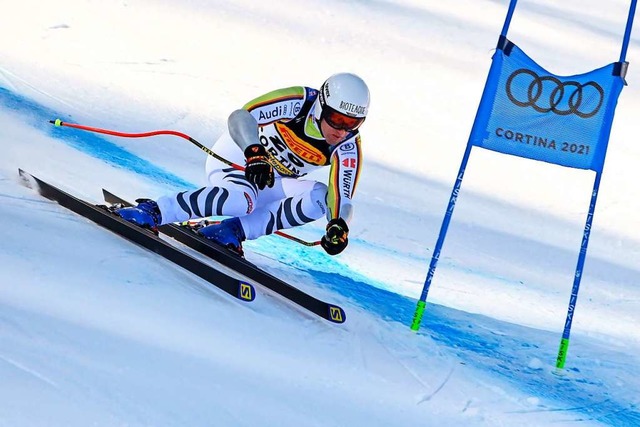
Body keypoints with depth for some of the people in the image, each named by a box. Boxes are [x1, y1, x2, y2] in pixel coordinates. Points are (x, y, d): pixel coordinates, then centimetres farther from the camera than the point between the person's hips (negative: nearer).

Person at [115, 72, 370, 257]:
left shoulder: (349, 147, -15)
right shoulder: (298, 102, -25)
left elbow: (341, 196, -17)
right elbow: (240, 117, -34)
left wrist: (338, 225, -40)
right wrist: (255, 153, -53)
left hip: (275, 183, 5)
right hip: (238, 159, -5)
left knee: (319, 198, -24)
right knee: (240, 199, -38)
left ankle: (234, 231, -27)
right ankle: (153, 212, -29)